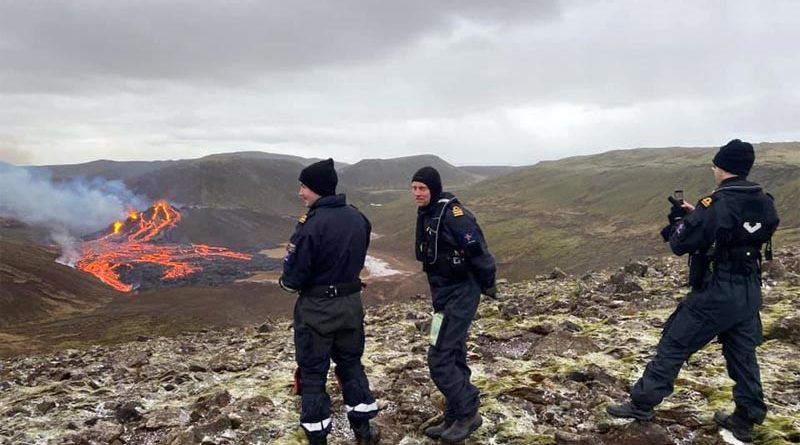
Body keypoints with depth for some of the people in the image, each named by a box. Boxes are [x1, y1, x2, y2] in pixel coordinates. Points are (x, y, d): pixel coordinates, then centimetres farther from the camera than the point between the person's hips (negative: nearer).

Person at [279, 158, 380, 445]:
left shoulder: (311, 225, -23)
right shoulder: (358, 218, 0)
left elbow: (293, 278, -19)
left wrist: (284, 282, 2)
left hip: (317, 308, -6)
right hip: (351, 302, 6)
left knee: (312, 372, 9)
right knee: (351, 362, 20)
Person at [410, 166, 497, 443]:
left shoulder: (451, 212, -20)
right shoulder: (426, 213, 9)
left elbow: (477, 249, -22)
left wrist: (487, 284, -12)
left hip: (460, 295, -9)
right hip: (444, 294, 9)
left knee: (439, 359, -8)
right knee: (453, 357, 15)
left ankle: (468, 413, 8)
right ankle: (454, 418, 25)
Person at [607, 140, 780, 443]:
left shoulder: (716, 203, -19)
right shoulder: (764, 203, 3)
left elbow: (680, 244, -15)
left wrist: (679, 217, 4)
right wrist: (696, 215, 12)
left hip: (716, 293, -7)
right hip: (750, 291, 7)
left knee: (673, 346, 2)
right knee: (743, 354, 17)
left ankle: (642, 404, 9)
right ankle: (745, 420, 26)